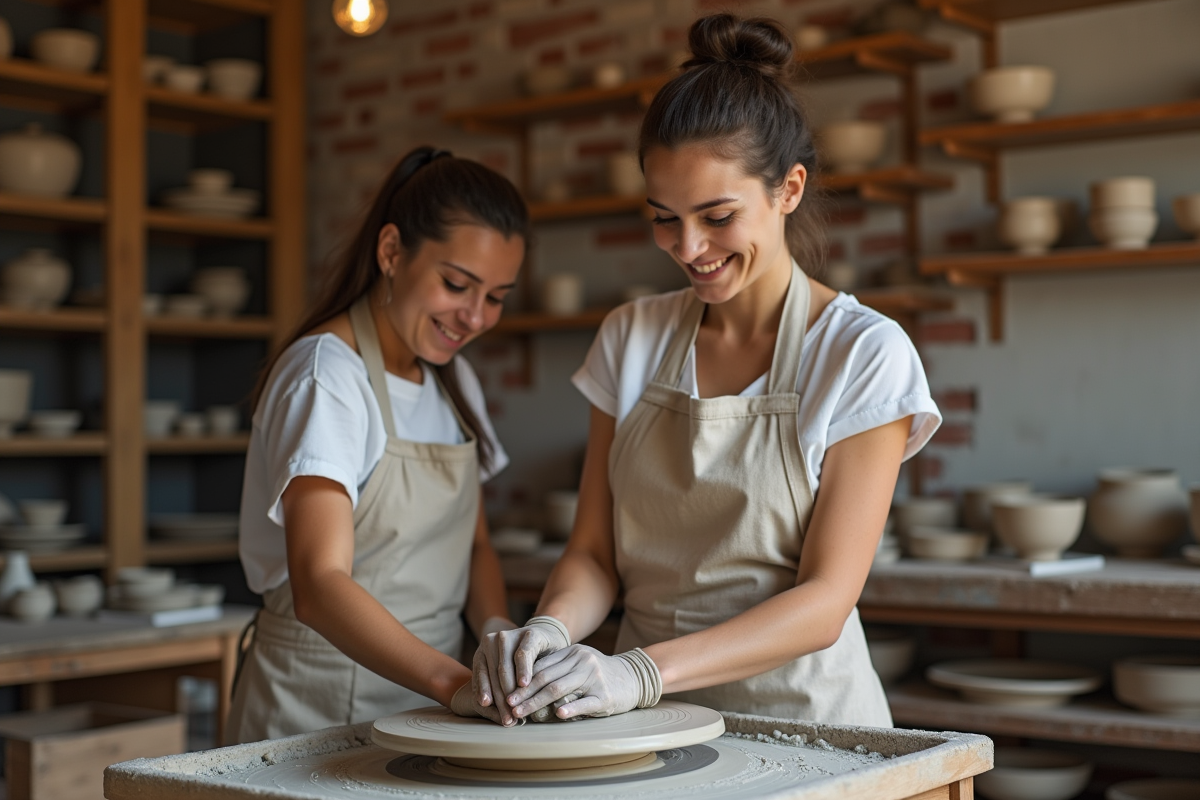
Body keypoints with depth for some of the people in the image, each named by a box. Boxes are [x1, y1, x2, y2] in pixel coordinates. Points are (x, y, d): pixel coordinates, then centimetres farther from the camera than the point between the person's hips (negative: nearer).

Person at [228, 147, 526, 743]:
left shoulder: (454, 380, 11)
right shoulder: (328, 375, -15)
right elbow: (318, 584, -26)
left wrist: (496, 629, -3)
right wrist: (454, 681, -39)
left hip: (427, 696, 6)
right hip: (323, 706, -6)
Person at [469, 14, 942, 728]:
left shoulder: (865, 353, -7)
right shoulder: (633, 339, 7)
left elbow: (825, 600, -12)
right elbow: (595, 554, 7)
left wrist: (642, 672, -24)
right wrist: (550, 630, -15)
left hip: (801, 720, -5)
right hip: (653, 728, 5)